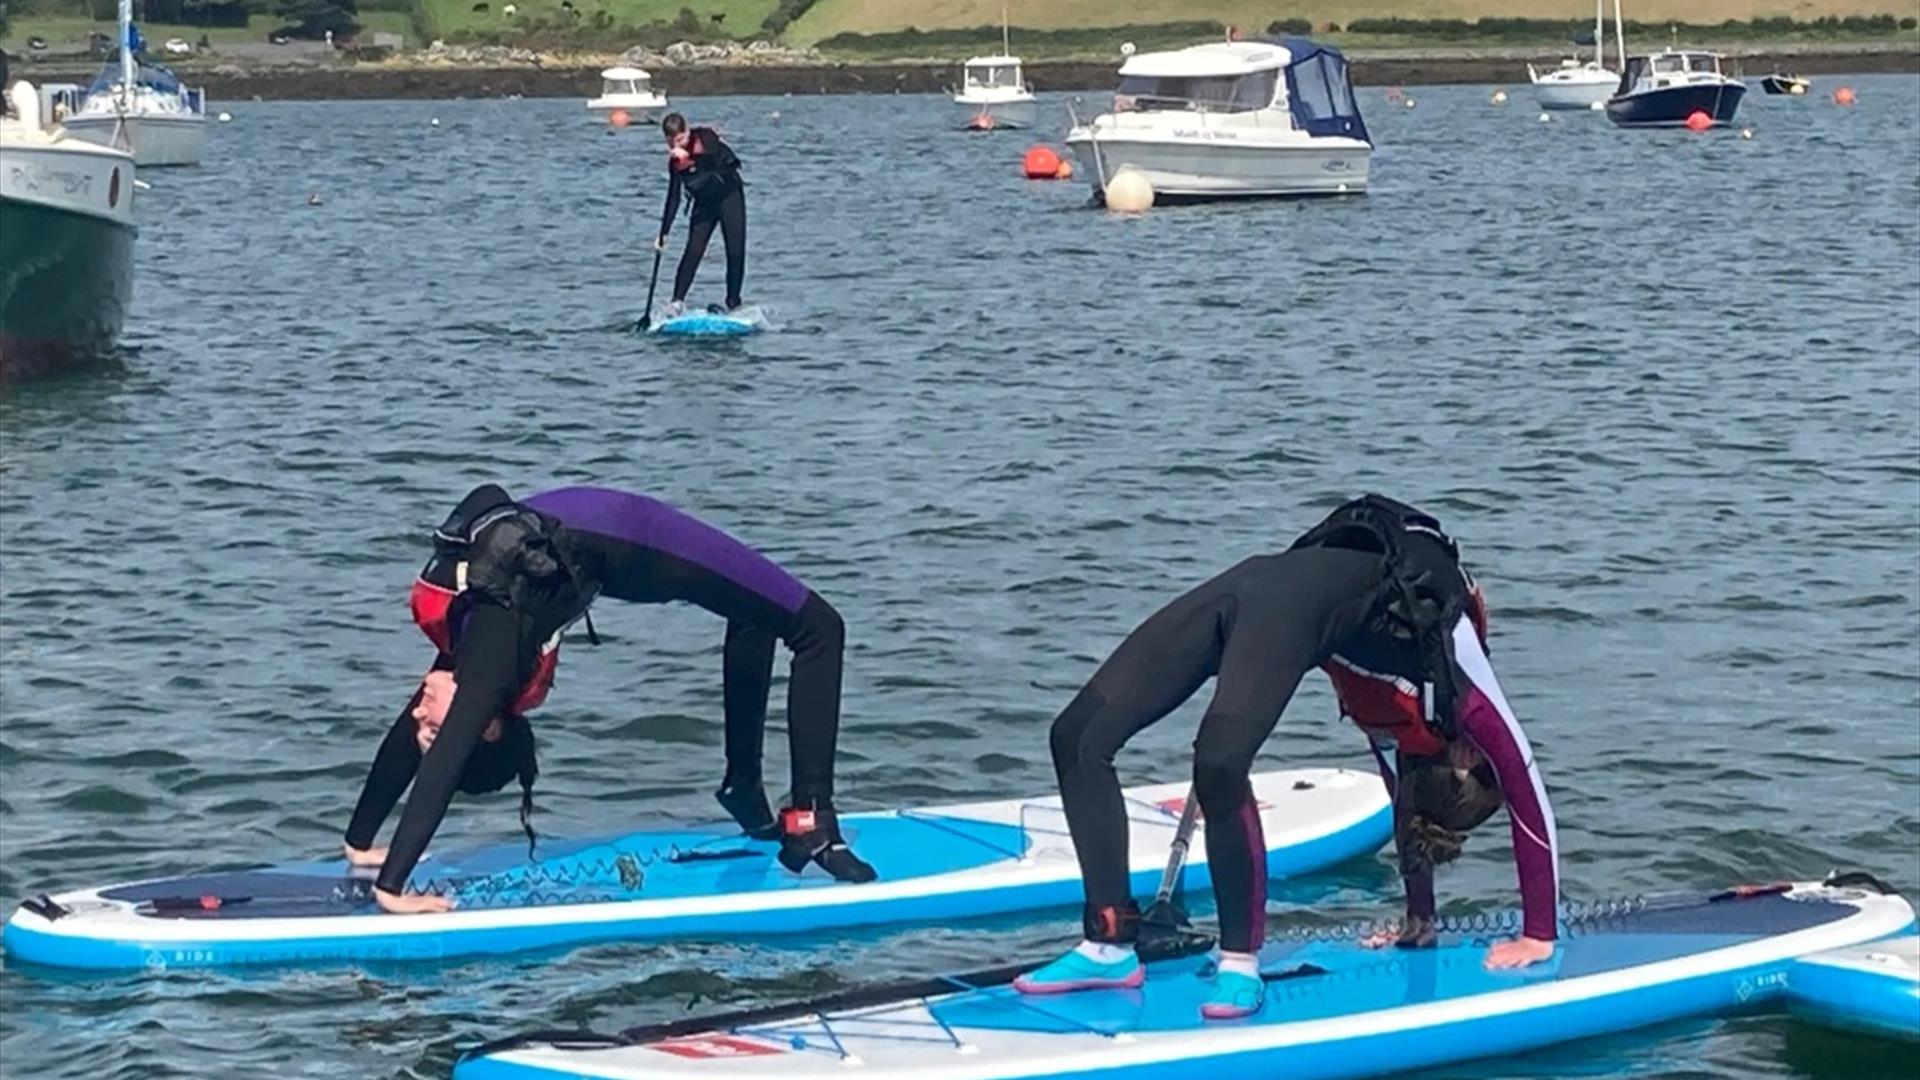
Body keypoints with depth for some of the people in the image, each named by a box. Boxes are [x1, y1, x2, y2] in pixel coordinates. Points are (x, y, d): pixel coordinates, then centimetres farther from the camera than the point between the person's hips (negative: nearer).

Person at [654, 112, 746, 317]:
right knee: (693, 251, -11)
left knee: (736, 252, -4)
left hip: (729, 195, -3)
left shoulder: (705, 137, -15)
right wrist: (664, 232, -5)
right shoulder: (675, 160, -4)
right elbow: (673, 197, -1)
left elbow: (723, 157, -35)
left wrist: (691, 156, -46)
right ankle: (677, 301, -12)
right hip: (704, 204, 3)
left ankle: (734, 303, 7)